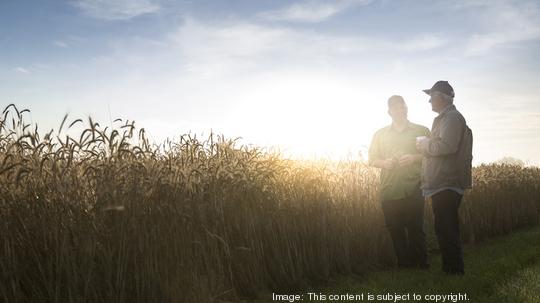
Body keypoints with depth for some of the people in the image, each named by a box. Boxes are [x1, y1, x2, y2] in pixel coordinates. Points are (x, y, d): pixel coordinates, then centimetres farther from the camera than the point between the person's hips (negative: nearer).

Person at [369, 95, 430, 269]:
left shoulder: (421, 131, 10)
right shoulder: (380, 134, 16)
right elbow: (372, 160, 15)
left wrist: (414, 158, -10)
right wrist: (384, 163, -6)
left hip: (413, 189, -2)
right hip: (389, 190, 2)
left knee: (415, 228, -4)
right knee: (395, 229, 4)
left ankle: (421, 263, 8)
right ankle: (404, 263, 15)